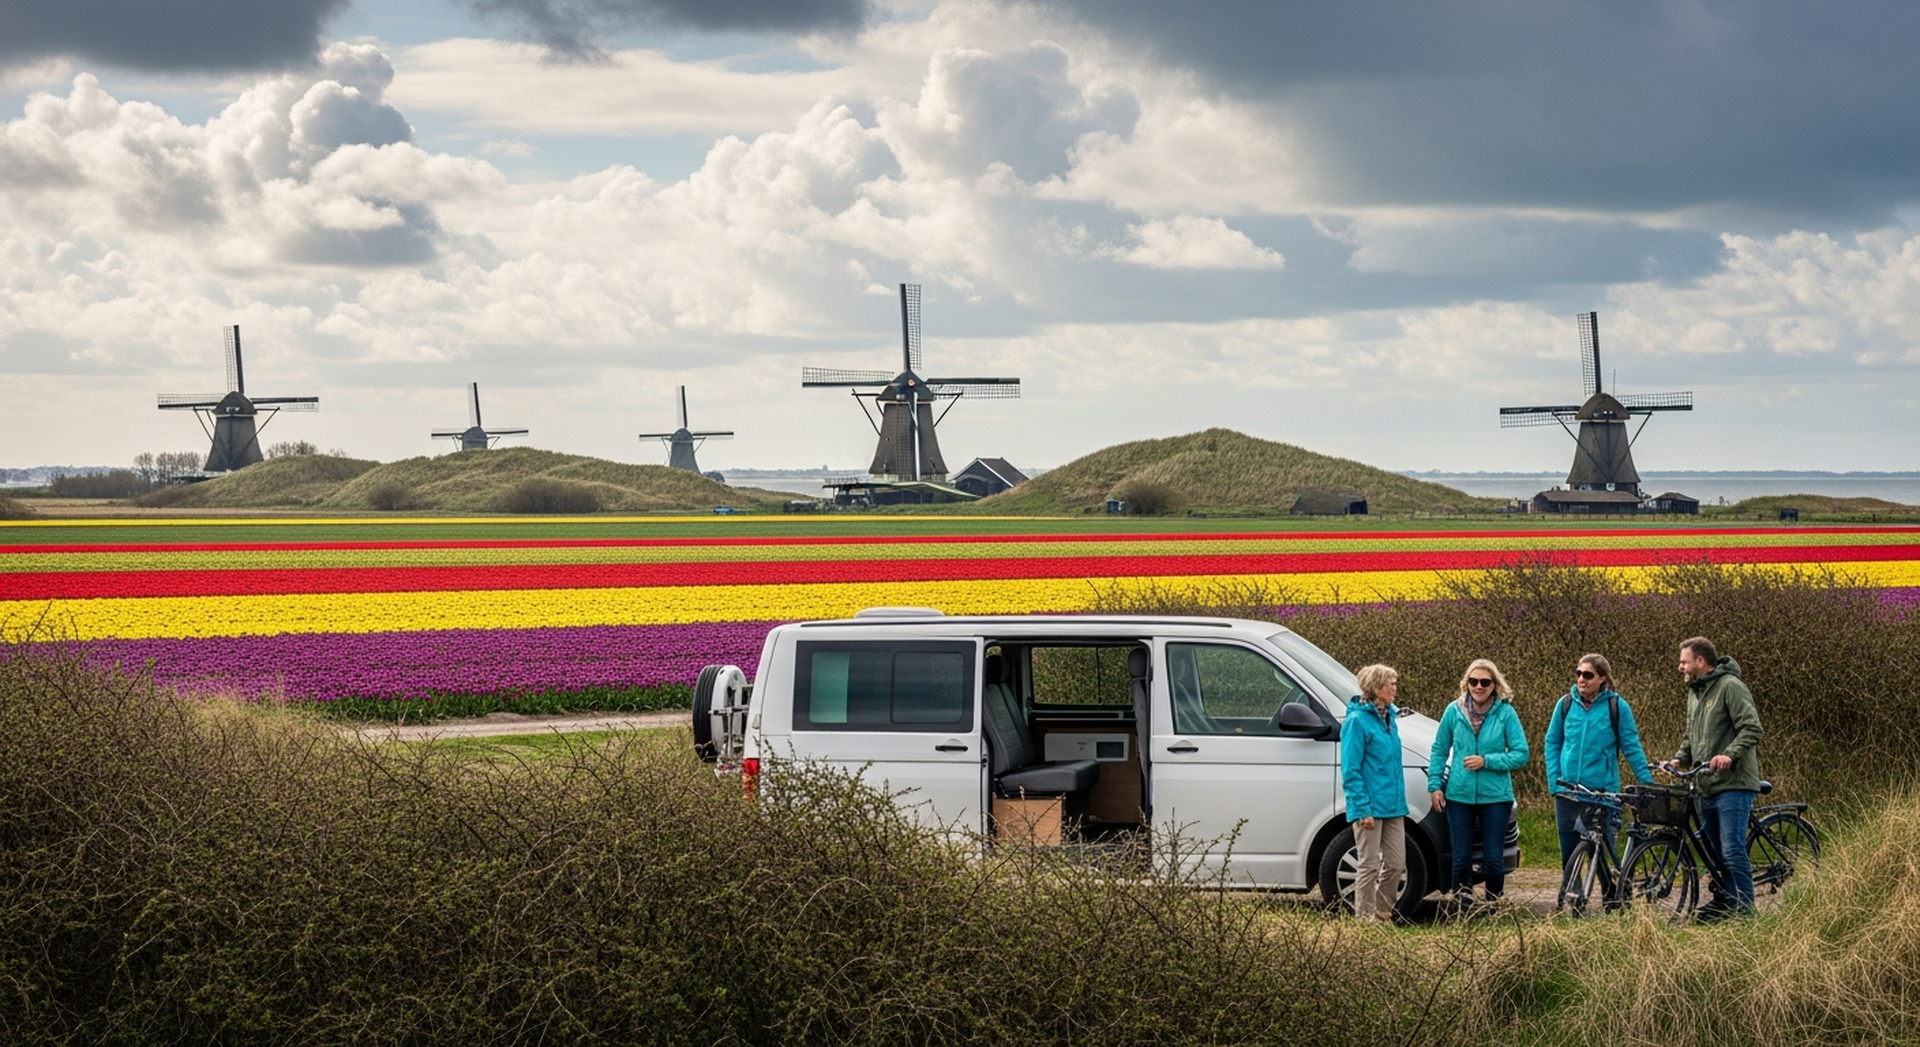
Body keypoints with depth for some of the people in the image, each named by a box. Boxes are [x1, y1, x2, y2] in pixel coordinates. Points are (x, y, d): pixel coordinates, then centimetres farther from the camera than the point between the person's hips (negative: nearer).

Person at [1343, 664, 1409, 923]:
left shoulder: (1389, 717, 13)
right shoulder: (1358, 720, -12)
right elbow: (1350, 770, -14)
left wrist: (1400, 800, 15)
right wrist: (1363, 808, -19)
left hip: (1393, 806, 8)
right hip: (1371, 807, -8)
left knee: (1396, 865, 10)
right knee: (1370, 866, -2)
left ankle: (1382, 915, 21)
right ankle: (1365, 918, 6)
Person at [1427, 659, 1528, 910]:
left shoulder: (1505, 713, -4)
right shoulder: (1454, 711, 2)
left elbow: (1520, 754, -5)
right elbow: (1439, 751, 10)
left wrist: (1486, 761, -15)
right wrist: (1435, 785, 3)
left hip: (1495, 796, -1)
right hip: (1459, 795, 1)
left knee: (1493, 858, 2)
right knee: (1461, 858, 5)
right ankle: (1461, 909, 14)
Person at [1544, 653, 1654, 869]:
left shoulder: (1617, 707, -4)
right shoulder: (1566, 704, 3)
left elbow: (1632, 748, -1)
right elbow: (1552, 743, 10)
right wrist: (1554, 782, -1)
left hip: (1603, 793, -3)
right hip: (1567, 794, 3)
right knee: (1568, 857, 7)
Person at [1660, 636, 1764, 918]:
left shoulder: (1731, 686, -10)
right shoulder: (1695, 691, 19)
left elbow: (1752, 729, -18)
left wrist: (1729, 755, -30)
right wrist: (1679, 759, 8)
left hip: (1733, 784, -9)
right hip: (1706, 786, 9)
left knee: (1732, 850, -12)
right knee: (1712, 850, 12)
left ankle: (1743, 909, -8)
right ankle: (1721, 903, 20)